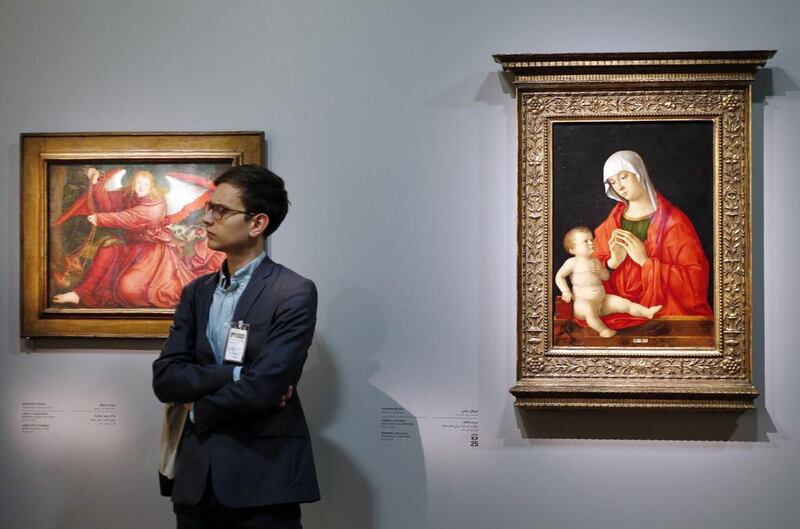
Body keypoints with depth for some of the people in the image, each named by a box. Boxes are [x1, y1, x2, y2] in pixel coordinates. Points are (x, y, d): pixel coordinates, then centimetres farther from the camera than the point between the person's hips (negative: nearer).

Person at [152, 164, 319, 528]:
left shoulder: (294, 293, -9)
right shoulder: (196, 292, 11)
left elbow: (263, 388, -18)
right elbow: (164, 378, 0)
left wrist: (198, 408, -2)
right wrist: (236, 374, -14)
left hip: (264, 480, -5)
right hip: (197, 478, 5)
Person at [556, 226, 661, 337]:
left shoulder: (595, 261, 11)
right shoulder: (572, 262, -7)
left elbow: (606, 276, 15)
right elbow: (559, 276, -3)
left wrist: (599, 270, -7)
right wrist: (566, 291, -16)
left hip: (602, 300, 6)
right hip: (583, 302, -6)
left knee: (623, 303, -4)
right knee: (589, 308, -41)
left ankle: (647, 312, -4)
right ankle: (602, 329, -36)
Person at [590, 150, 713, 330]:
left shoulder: (674, 221, -3)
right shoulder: (611, 224, 10)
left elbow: (696, 279, -9)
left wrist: (645, 261, -15)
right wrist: (612, 263, -10)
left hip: (667, 315, -3)